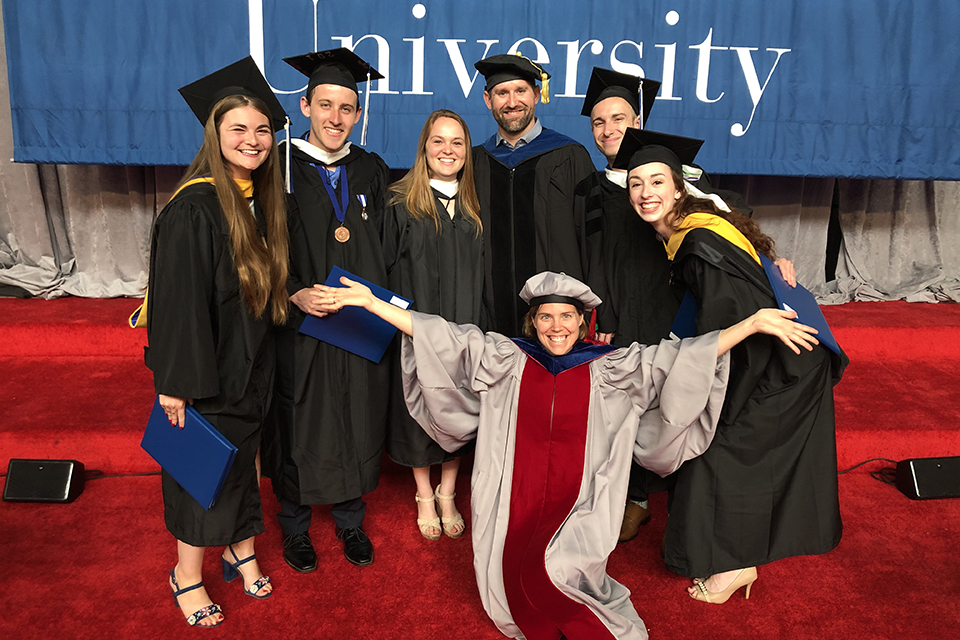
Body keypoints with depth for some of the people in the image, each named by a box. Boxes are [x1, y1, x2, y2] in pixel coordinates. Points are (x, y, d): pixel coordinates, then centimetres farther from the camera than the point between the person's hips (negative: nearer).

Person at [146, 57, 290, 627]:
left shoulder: (263, 201, 3)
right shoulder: (194, 210, -20)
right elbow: (177, 302, -21)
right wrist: (176, 383, -20)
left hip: (253, 364, 7)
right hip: (208, 367, -6)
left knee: (243, 457, 19)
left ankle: (241, 551, 38)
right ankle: (187, 575, 30)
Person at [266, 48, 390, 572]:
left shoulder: (371, 171, 5)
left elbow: (386, 251, 9)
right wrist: (296, 293, -21)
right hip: (299, 326, -2)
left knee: (357, 424, 13)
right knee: (299, 426, 9)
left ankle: (349, 519, 34)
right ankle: (295, 525, 32)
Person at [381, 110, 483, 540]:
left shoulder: (475, 207, 7)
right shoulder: (402, 206, -3)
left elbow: (483, 273, 9)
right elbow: (389, 270, -4)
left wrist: (475, 325, 2)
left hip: (464, 329, 3)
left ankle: (447, 496, 29)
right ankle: (424, 498, 27)